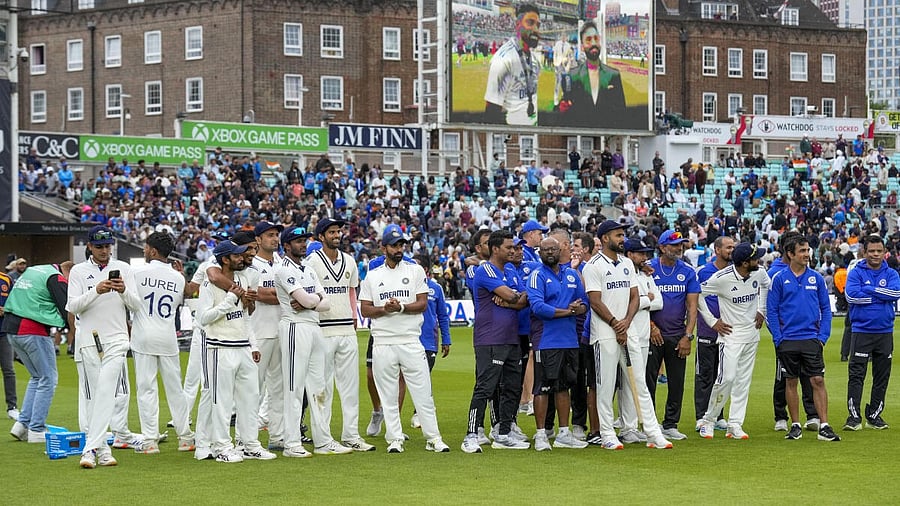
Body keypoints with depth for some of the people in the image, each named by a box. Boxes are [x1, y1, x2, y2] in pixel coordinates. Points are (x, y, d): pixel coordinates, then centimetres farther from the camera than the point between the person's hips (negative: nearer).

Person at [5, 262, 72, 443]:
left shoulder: (31, 271, 20)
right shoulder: (57, 279, -6)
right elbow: (67, 309, -10)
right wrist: (73, 331, 5)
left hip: (11, 328, 8)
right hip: (35, 332, -8)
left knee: (37, 377, 19)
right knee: (48, 380, 2)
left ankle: (22, 423, 12)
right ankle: (36, 430, 0)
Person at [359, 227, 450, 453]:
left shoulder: (415, 271, 7)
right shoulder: (372, 276, 9)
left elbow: (422, 304, 0)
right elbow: (364, 309, 6)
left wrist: (400, 307, -16)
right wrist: (384, 309, -13)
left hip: (411, 341, -1)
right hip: (383, 343, 1)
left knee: (423, 391, -2)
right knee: (388, 394, 3)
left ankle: (433, 438, 3)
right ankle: (394, 439, 10)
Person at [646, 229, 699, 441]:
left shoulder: (687, 272, 5)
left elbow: (692, 306, 3)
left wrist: (687, 336, -5)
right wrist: (651, 326, -10)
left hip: (678, 336, 3)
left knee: (677, 383, 6)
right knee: (648, 380, -2)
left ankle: (671, 425, 15)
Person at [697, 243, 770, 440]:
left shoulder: (759, 273, -2)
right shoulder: (722, 278, -19)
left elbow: (765, 286, 23)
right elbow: (697, 294, -10)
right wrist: (712, 321, -8)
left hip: (752, 334, 6)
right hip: (731, 334, -6)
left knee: (744, 380, 6)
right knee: (727, 378, -14)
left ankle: (735, 425, 10)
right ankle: (708, 420, 2)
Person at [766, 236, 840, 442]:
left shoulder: (816, 278, 6)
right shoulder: (779, 279, 1)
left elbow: (826, 309, 9)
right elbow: (771, 311, 2)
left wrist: (823, 336, -1)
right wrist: (778, 339, -6)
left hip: (811, 338, 1)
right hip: (788, 340, 0)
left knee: (818, 381, -5)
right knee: (791, 383, 6)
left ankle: (824, 427, -5)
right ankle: (795, 426, 15)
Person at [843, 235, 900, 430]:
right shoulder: (856, 273, 1)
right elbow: (852, 295, -15)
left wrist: (869, 290, -12)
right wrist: (880, 295, -11)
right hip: (861, 332, -3)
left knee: (882, 377, 8)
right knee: (856, 375, -9)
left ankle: (874, 415, 17)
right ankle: (854, 416, -9)